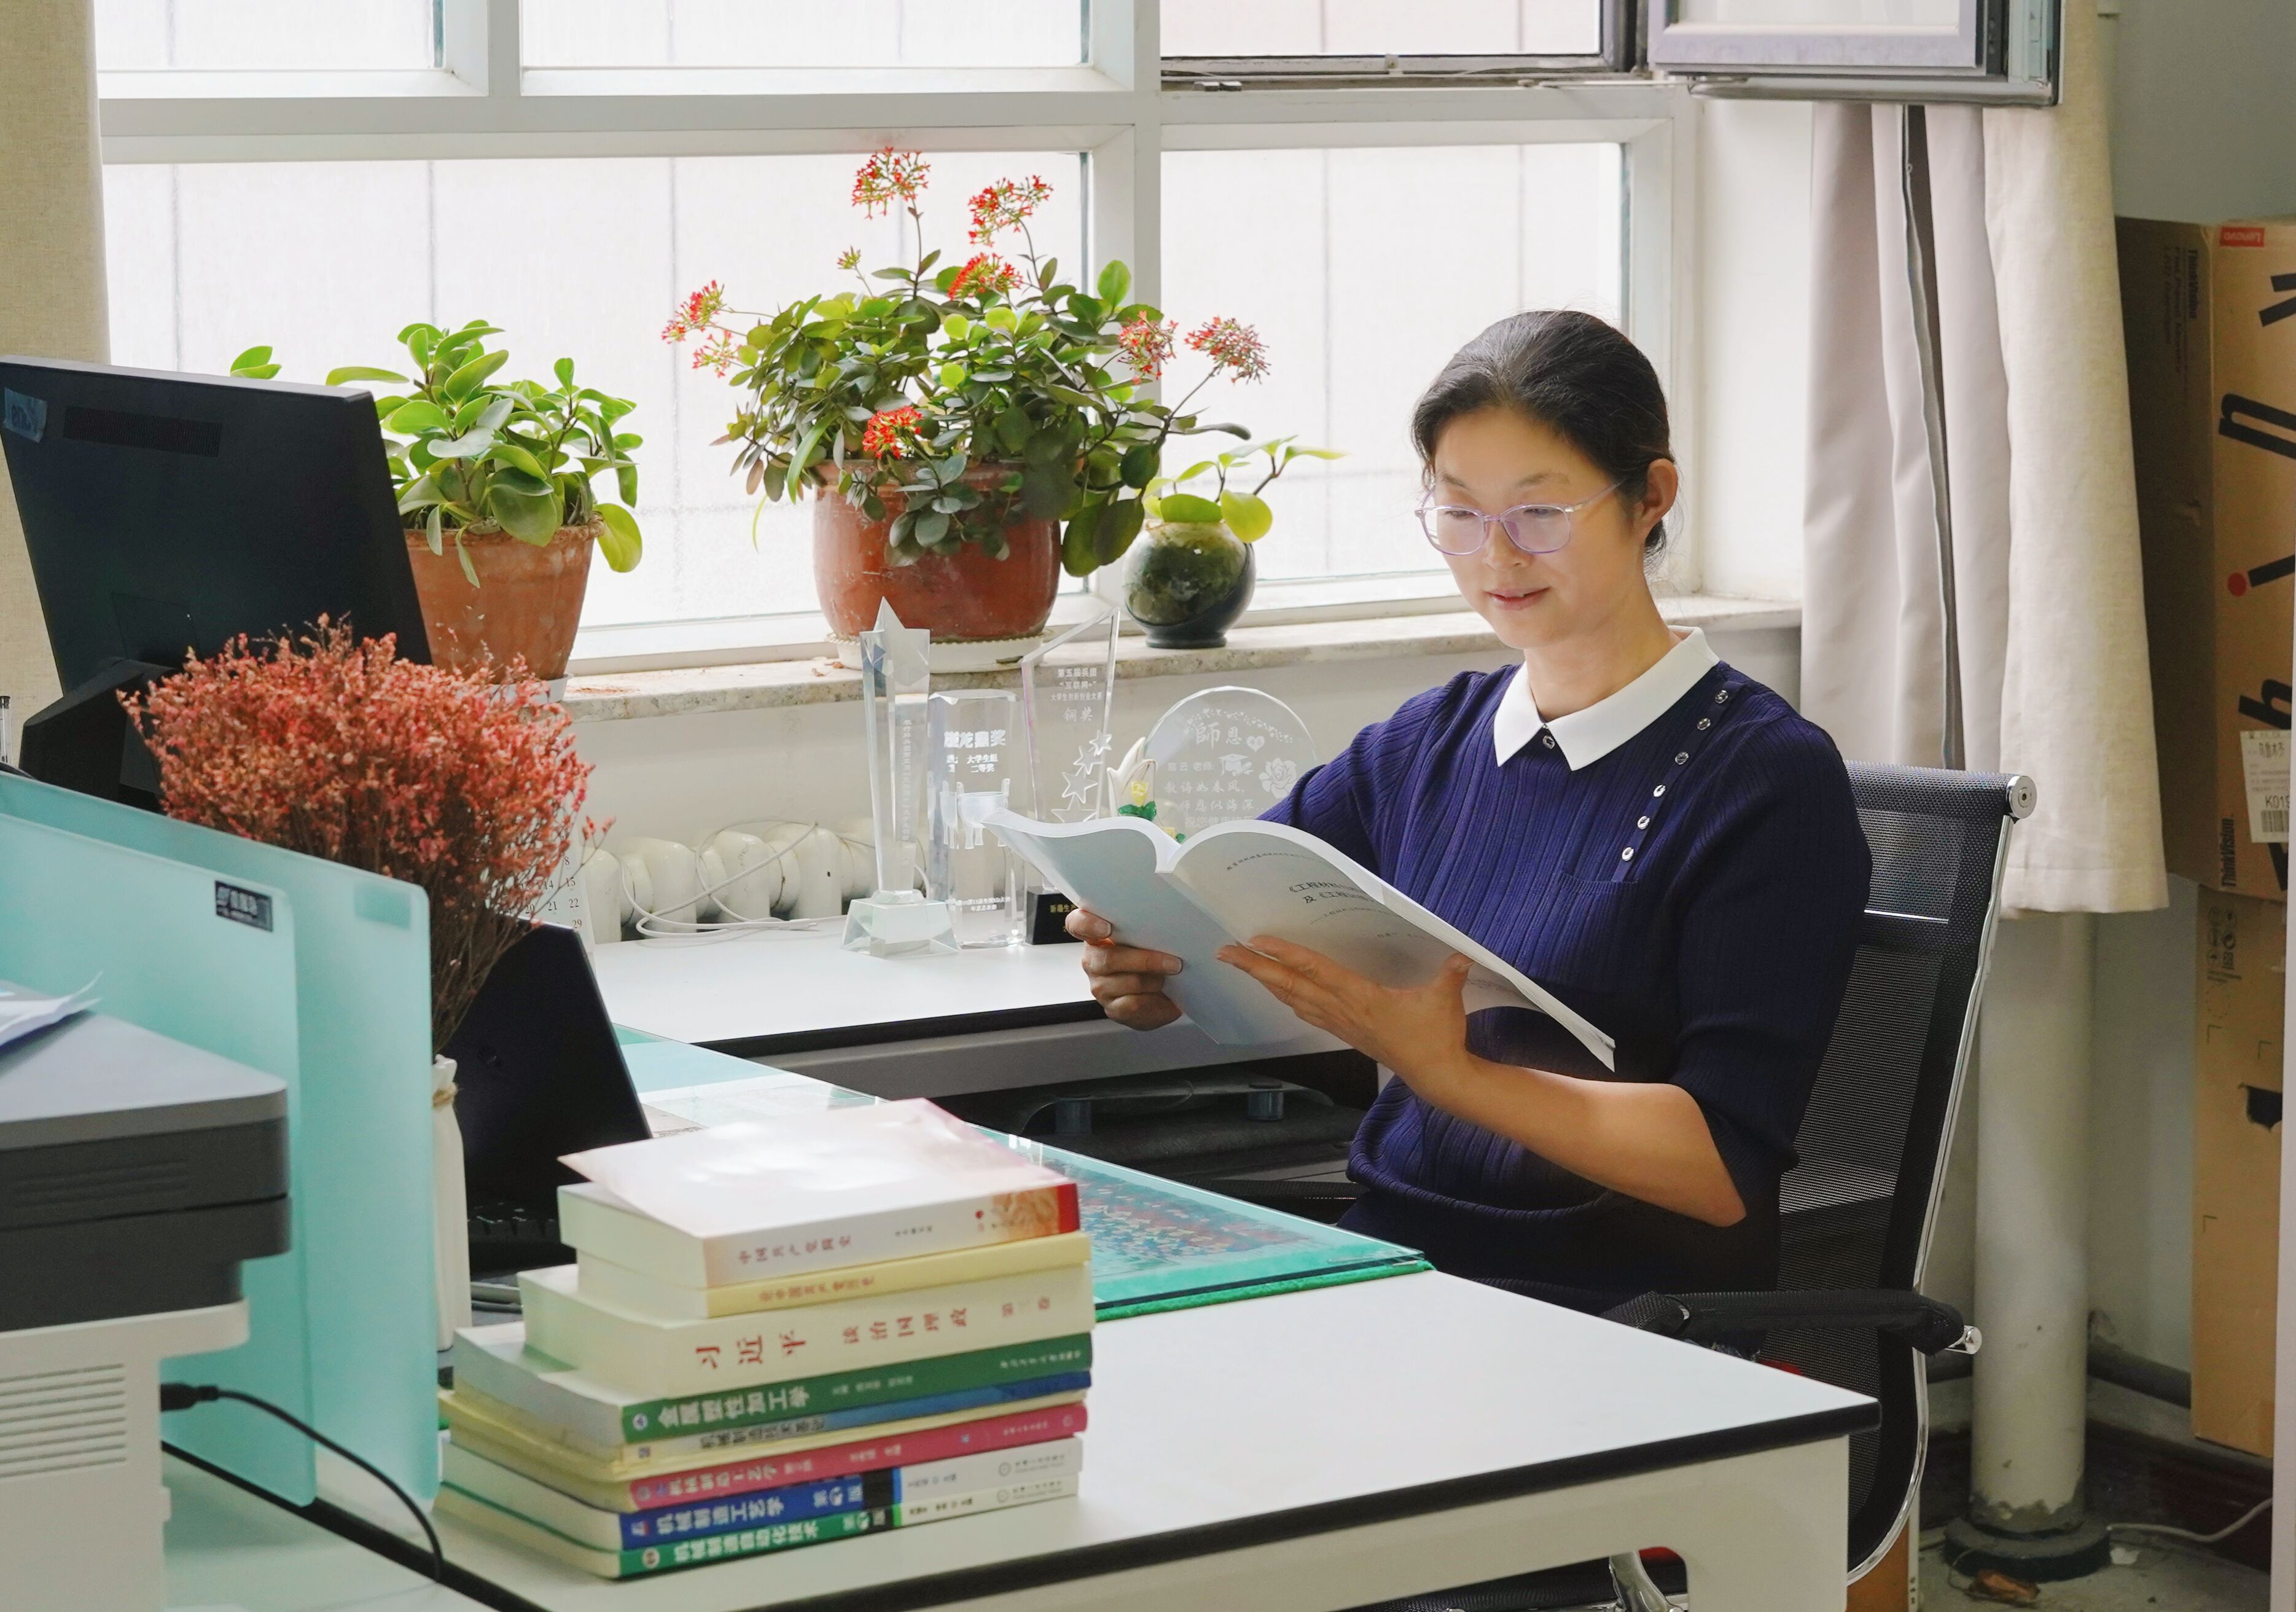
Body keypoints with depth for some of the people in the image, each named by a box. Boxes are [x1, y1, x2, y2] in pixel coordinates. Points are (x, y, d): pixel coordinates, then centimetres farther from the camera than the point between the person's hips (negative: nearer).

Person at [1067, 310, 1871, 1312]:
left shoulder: (1769, 777, -4)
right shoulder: (1426, 743, 14)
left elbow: (1727, 1167, -12)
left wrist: (1447, 1069, -24)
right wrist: (1142, 962, -8)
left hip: (1612, 1308, -5)